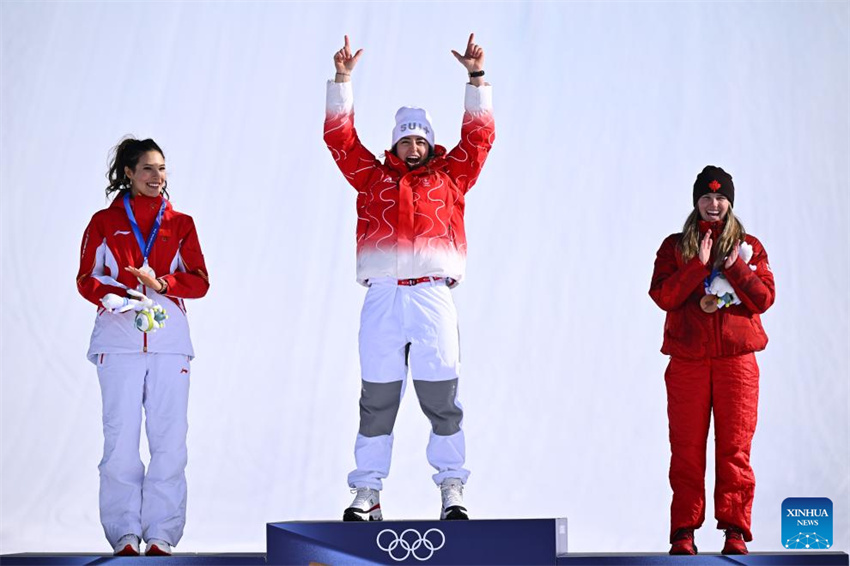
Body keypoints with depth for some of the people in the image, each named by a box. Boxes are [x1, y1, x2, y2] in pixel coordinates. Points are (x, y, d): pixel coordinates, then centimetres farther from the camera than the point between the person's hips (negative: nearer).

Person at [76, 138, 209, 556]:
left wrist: (161, 282, -13)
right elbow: (86, 279, 5)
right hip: (119, 341, -1)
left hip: (170, 342, 1)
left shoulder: (180, 223, 14)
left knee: (170, 439, -4)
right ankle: (124, 535, 3)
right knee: (121, 438, -5)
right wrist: (115, 297, -15)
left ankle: (162, 535, 3)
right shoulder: (105, 222, 10)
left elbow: (199, 281, 6)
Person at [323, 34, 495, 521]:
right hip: (382, 298, 1)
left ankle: (452, 490, 7)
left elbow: (479, 137, 15)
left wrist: (477, 78, 11)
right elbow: (340, 136, 15)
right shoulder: (373, 177, 17)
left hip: (433, 297, 0)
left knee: (442, 399, 0)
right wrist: (343, 80, 10)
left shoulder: (449, 177, 17)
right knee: (376, 401, 4)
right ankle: (367, 494, 9)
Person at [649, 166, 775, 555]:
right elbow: (663, 296, -4)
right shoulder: (674, 247, 9)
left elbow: (764, 299, 1)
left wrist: (735, 266, -12)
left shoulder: (749, 247, 11)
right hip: (688, 362, 0)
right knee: (686, 449, 0)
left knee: (734, 447, -2)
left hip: (736, 359, 0)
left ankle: (735, 531, 3)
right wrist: (698, 264, -12)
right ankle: (683, 533, 5)